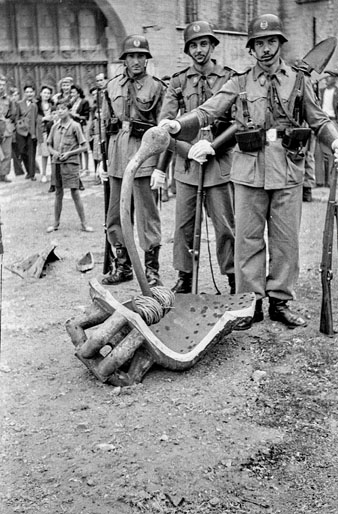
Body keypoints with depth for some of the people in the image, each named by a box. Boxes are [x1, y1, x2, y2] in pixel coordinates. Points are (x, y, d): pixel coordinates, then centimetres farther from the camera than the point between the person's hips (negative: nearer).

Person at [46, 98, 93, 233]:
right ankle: (56, 223, 18)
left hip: (71, 163, -4)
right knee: (58, 193, 10)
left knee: (75, 193, -5)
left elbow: (83, 146, -4)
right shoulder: (55, 127, 8)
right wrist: (54, 152, -4)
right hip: (57, 163, 4)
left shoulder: (75, 126, -4)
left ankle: (84, 223, 2)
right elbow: (49, 145, 17)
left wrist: (68, 153, -13)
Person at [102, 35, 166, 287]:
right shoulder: (113, 86, 12)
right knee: (116, 216, 9)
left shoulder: (156, 86, -1)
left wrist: (162, 166, -9)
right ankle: (123, 265, 22)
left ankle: (151, 269, 5)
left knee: (147, 214, -3)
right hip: (117, 154, 5)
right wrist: (104, 159, 13)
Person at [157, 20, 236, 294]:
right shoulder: (178, 81, 10)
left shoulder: (229, 78, 4)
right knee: (183, 224, 5)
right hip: (186, 162, 2)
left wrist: (213, 144, -14)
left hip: (219, 162, -2)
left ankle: (234, 280, 12)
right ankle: (184, 278, 17)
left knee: (225, 225, 1)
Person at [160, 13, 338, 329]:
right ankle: (251, 302, 11)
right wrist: (178, 125, -15)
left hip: (288, 170, 1)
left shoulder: (299, 80, 11)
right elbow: (207, 112, 2)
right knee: (248, 238, 1)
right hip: (250, 169, 0)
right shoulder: (239, 83, 9)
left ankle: (279, 301, 16)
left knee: (286, 238, 4)